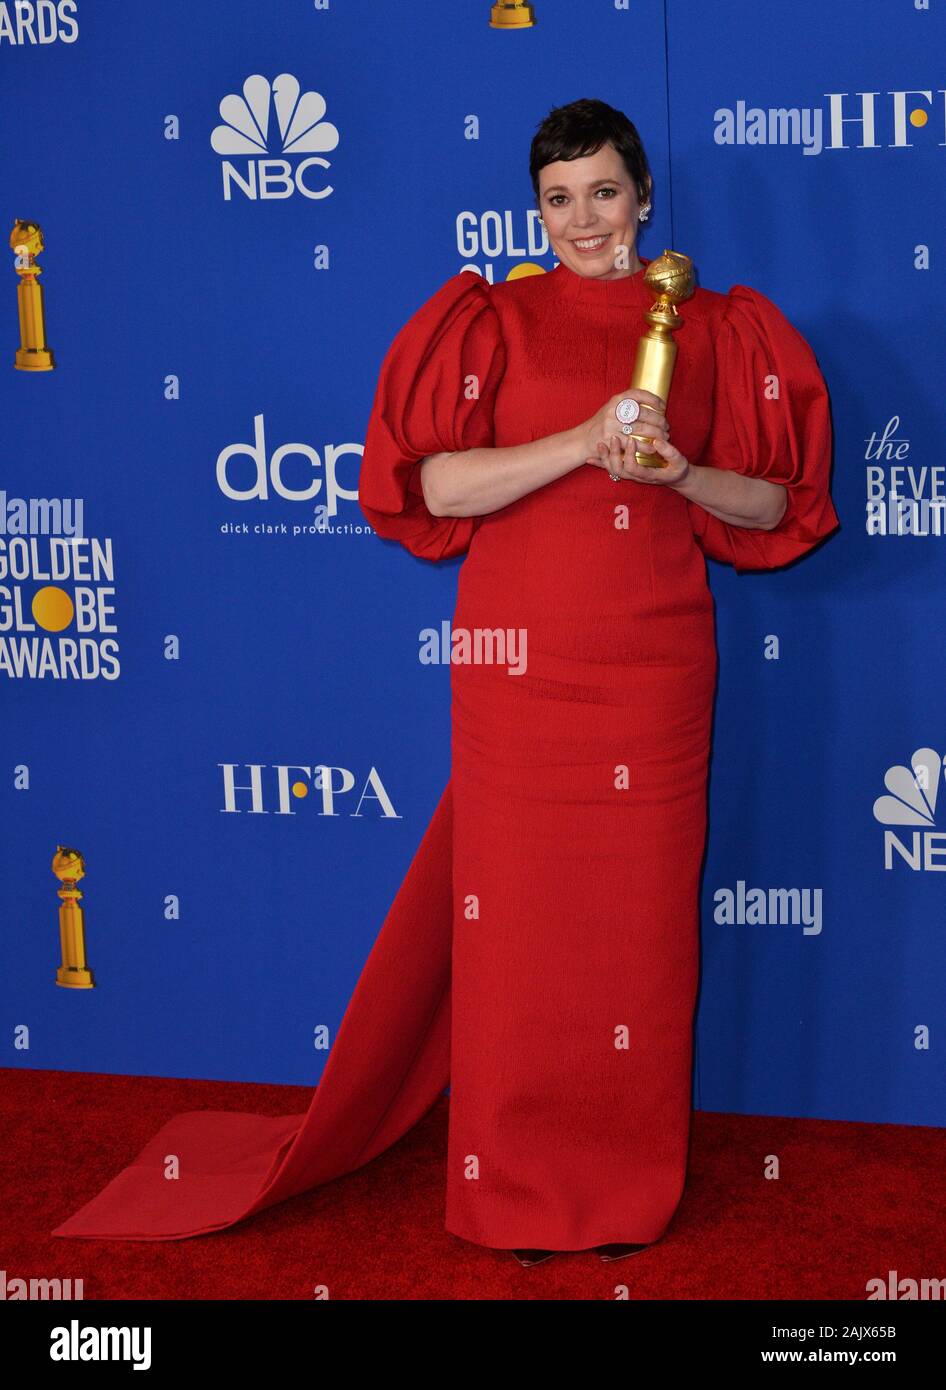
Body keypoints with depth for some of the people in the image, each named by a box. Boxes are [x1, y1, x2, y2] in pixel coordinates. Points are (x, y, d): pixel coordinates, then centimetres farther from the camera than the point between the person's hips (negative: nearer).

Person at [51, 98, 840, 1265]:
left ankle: (628, 1179, 19)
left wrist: (680, 473, -10)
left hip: (657, 666, 1)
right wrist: (581, 444, -16)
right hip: (520, 664, -1)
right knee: (516, 913, 2)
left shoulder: (713, 330, 9)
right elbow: (429, 483, -7)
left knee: (641, 914, 4)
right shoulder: (494, 320, 5)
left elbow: (777, 503, 9)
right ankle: (513, 1187, 16)